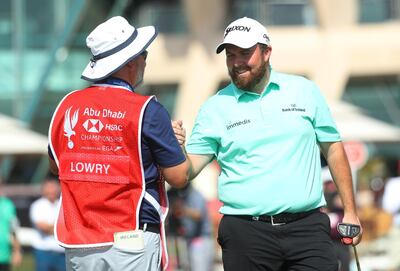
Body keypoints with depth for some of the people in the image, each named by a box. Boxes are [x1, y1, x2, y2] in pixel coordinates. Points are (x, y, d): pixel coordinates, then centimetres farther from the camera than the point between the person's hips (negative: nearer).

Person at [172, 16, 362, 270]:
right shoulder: (216, 107, 5)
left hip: (307, 226, 1)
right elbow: (189, 168, 1)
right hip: (245, 231, 0)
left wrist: (350, 212, 9)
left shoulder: (305, 91, 8)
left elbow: (333, 148, 13)